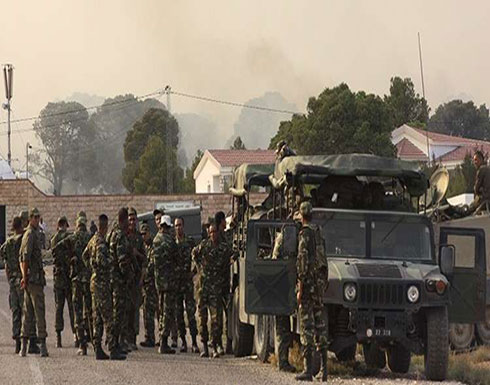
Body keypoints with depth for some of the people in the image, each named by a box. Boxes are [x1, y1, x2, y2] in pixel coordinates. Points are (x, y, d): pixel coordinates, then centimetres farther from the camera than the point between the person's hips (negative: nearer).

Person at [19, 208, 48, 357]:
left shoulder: (29, 234, 18)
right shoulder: (31, 234, -11)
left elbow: (22, 258, 22)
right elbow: (25, 258, -20)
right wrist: (26, 277, -17)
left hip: (28, 279, 10)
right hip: (34, 278, -10)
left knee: (27, 312, 9)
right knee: (40, 311, -8)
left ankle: (24, 346, 8)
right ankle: (42, 344, -9)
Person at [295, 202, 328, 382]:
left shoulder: (305, 234, -11)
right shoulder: (318, 233, 15)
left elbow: (304, 261, -17)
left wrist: (300, 288, -16)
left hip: (309, 282, -8)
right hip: (321, 283, 8)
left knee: (306, 325, -7)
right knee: (320, 325, 9)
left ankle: (308, 369, -11)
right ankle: (323, 369, 9)